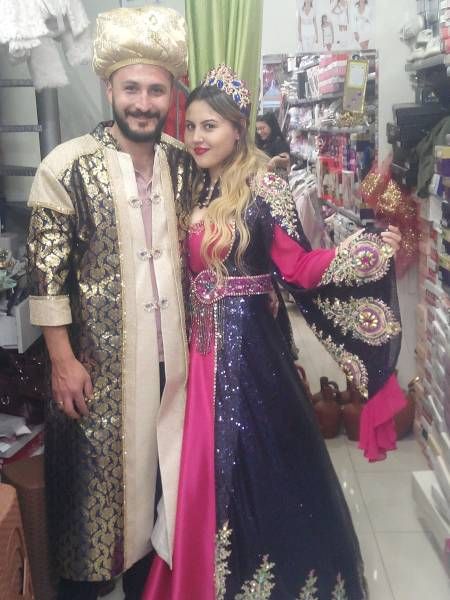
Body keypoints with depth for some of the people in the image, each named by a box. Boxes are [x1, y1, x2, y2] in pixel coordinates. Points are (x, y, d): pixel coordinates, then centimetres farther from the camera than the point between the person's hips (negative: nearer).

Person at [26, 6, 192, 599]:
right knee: (95, 474, 9)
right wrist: (63, 360, -12)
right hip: (99, 356, -4)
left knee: (155, 466, 18)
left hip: (168, 350, 5)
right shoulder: (67, 167, -12)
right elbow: (46, 272, -12)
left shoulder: (183, 162, 2)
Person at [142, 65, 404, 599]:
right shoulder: (196, 189, 9)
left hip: (246, 344, -6)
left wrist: (376, 248, -24)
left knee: (254, 465, 4)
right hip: (202, 344, 6)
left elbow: (300, 267, -14)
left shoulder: (263, 188, -9)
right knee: (203, 468, 14)